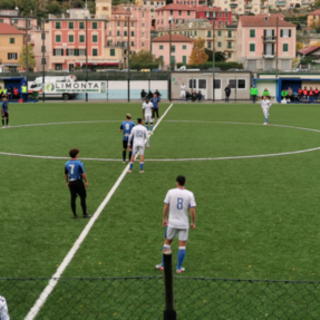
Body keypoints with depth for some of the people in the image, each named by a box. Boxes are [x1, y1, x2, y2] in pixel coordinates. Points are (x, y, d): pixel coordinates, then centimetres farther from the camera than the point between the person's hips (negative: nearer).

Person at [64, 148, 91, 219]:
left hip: (71, 183, 5)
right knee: (83, 198, 6)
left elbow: (65, 174, 11)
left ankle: (74, 214, 14)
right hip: (79, 182, -5)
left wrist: (67, 182, 22)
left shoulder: (67, 164, 2)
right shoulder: (79, 163, -15)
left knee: (73, 198, 9)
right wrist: (86, 181, -5)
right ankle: (85, 214, 10)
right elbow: (83, 174, -16)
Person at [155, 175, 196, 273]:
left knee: (167, 242, 15)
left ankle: (163, 265, 20)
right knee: (182, 245, 7)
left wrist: (164, 219, 11)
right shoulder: (189, 194, -7)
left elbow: (166, 207, -3)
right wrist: (193, 223, 3)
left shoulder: (171, 192, -6)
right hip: (184, 224, -1)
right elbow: (192, 211, -9)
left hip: (172, 222, 1)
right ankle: (179, 268, 11)